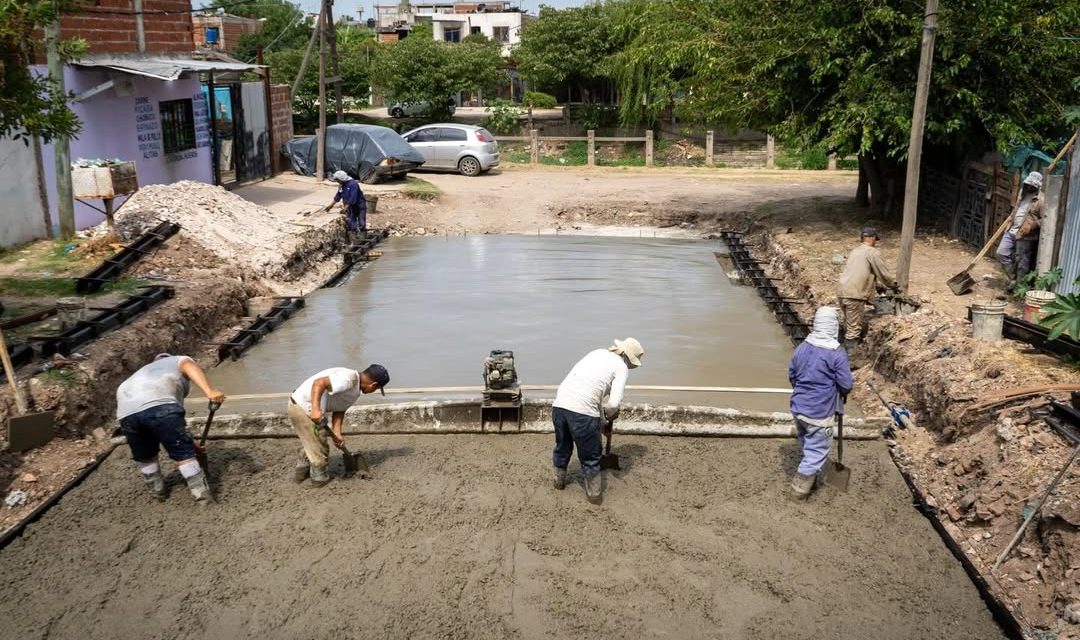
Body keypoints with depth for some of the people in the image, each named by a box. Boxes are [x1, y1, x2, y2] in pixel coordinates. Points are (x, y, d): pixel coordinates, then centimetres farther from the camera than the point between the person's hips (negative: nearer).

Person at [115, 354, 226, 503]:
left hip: (126, 412, 6)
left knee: (144, 457, 28)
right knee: (184, 453, 5)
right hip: (159, 405, -5)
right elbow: (190, 368, 1)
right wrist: (210, 391, -14)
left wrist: (188, 442, 47)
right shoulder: (179, 361, 31)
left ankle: (157, 491, 41)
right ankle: (203, 496, 7)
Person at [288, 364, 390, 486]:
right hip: (305, 409, -10)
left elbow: (339, 410, 6)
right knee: (319, 447, 7)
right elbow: (319, 383, -33)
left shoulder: (355, 390, 10)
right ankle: (319, 477, 25)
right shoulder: (348, 379, -23)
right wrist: (315, 409, -40)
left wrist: (337, 434, -6)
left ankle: (301, 471, 47)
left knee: (309, 441, 31)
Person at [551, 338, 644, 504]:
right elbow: (614, 403, -8)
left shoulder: (597, 353, 22)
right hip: (583, 411, -6)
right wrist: (609, 415, 14)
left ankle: (559, 481, 47)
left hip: (559, 403, 6)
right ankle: (594, 494, 28)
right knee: (590, 456, 15)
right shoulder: (621, 367, 3)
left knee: (562, 446, 29)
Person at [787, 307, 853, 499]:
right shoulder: (837, 354, -19)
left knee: (807, 446, 26)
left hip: (798, 407, 6)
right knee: (817, 451, 10)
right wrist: (841, 394, 9)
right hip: (819, 413, -6)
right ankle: (801, 486, 15)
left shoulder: (802, 347, 0)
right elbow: (846, 386, -14)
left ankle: (808, 478, 43)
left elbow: (791, 375, 10)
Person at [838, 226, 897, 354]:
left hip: (843, 292, 8)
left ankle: (847, 351, 29)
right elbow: (883, 273, 0)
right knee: (854, 329, -3)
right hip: (854, 295, -8)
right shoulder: (873, 252, -4)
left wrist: (877, 283, 39)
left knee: (849, 325, 21)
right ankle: (851, 354, -1)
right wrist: (893, 284, 19)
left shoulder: (855, 251, 21)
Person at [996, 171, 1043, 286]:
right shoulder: (1023, 193, 13)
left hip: (1025, 235, -8)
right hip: (1011, 231, 8)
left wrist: (1032, 225, -23)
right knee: (1002, 253, 3)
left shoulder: (1041, 199, -12)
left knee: (1021, 261, 0)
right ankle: (1013, 278, 16)